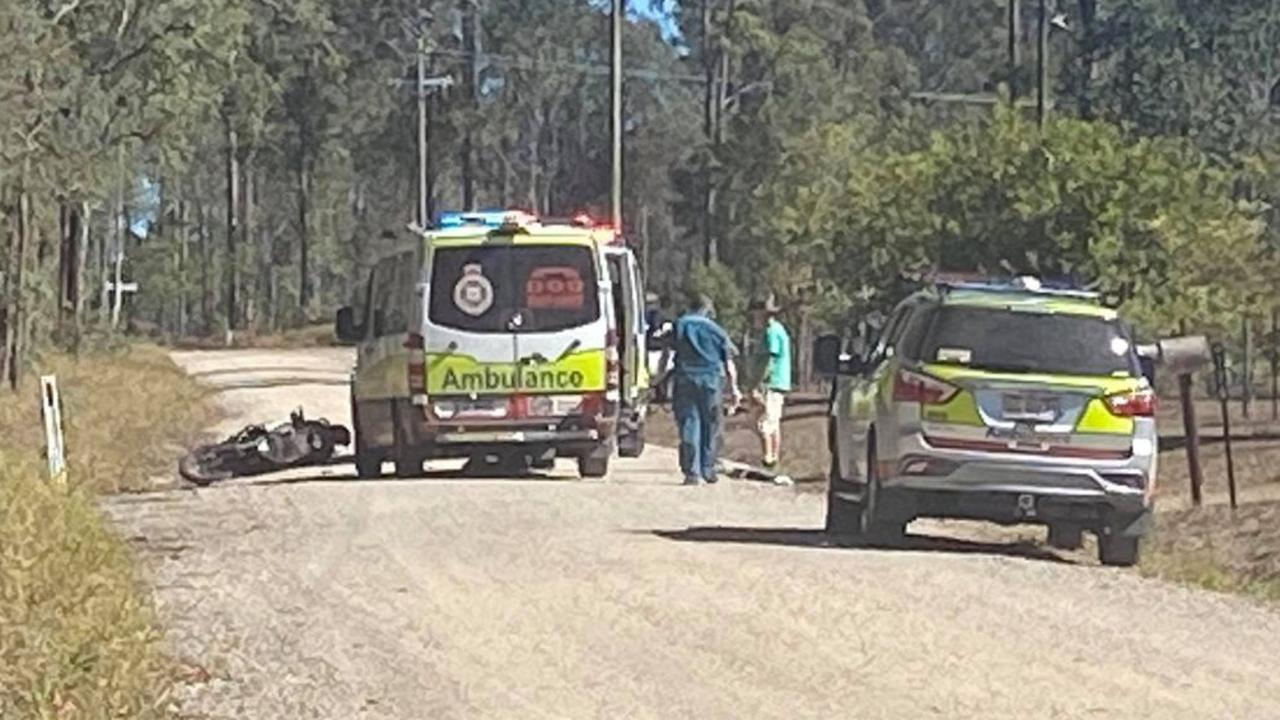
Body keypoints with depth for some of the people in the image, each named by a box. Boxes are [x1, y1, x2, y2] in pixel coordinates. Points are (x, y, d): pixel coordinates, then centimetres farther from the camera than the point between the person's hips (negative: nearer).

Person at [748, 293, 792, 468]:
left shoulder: (772, 331, -13)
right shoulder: (778, 330, 18)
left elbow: (768, 362, -19)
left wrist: (756, 386, -19)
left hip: (771, 384, -10)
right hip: (780, 385, 10)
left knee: (764, 424, -12)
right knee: (774, 425, 13)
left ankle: (768, 460, -16)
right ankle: (775, 460, 17)